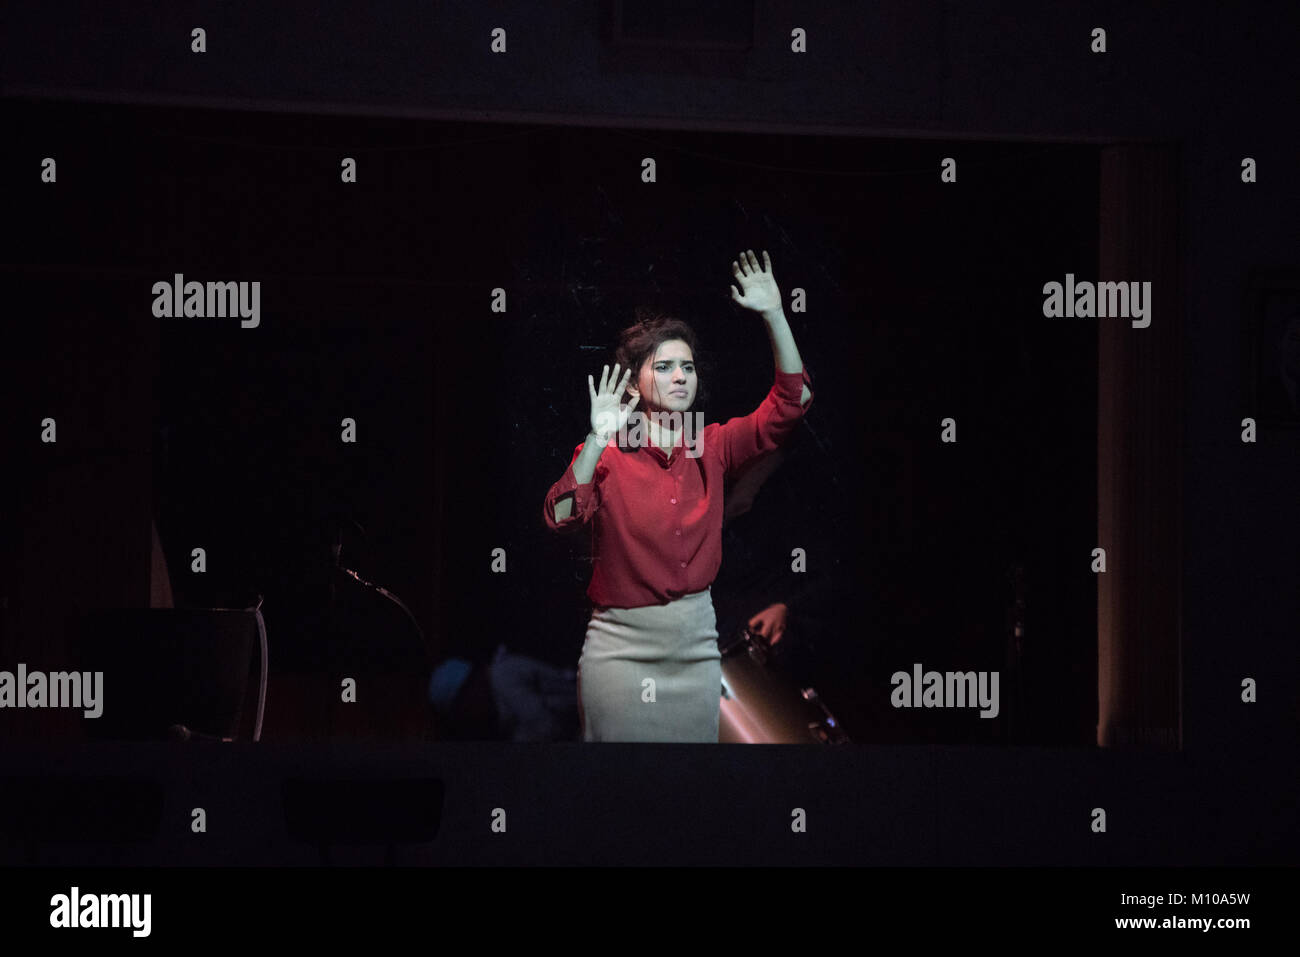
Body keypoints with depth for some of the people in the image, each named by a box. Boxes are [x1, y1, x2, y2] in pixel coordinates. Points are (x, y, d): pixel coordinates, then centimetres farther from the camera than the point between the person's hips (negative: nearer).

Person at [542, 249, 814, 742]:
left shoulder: (712, 447, 4)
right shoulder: (607, 457, -7)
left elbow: (791, 401, 0)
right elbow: (561, 517, -23)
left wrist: (773, 316, -10)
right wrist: (597, 441, -34)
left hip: (696, 644, 4)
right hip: (623, 645, -4)